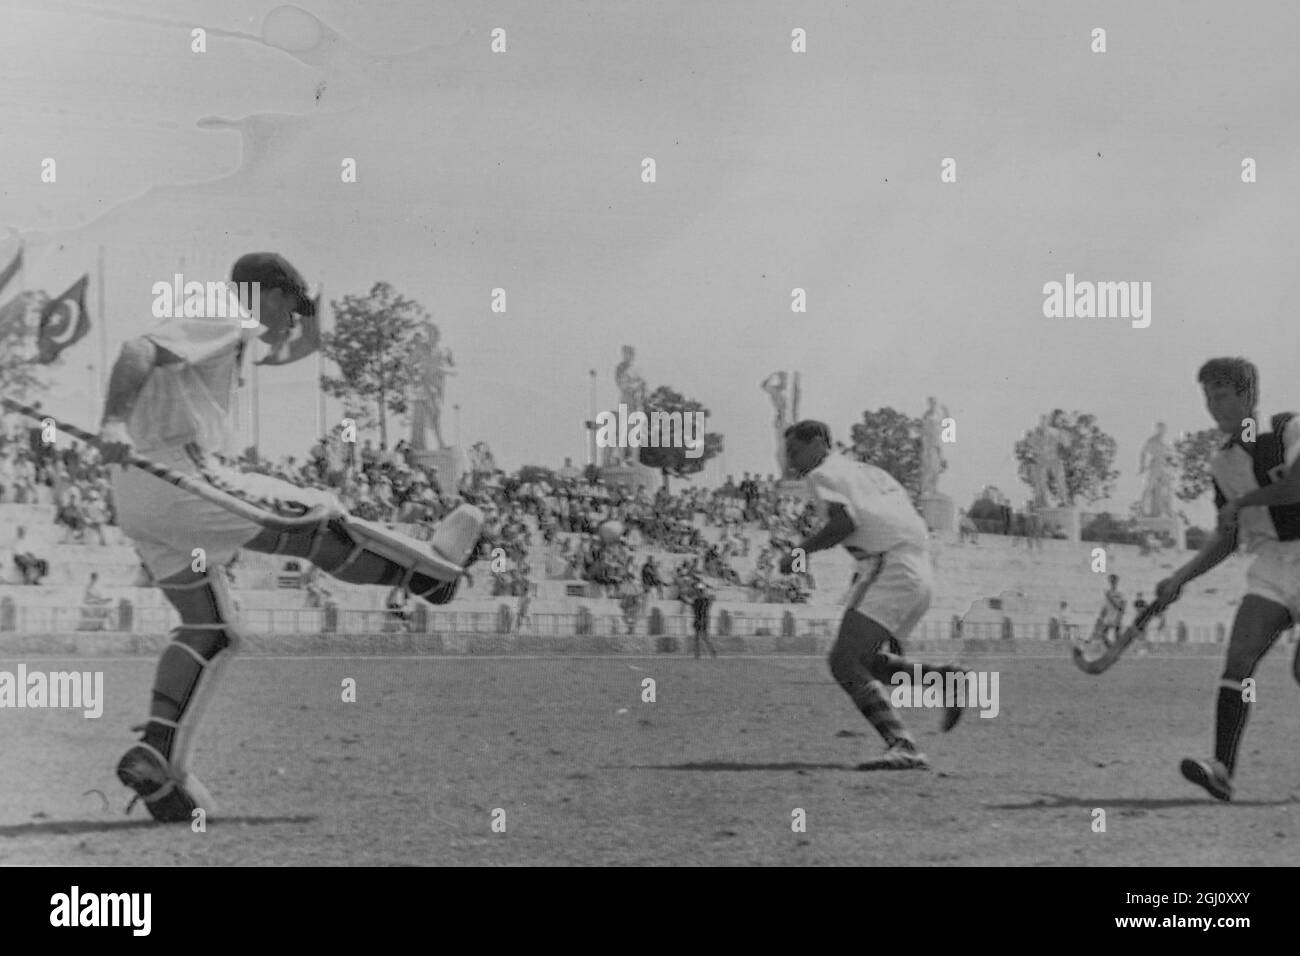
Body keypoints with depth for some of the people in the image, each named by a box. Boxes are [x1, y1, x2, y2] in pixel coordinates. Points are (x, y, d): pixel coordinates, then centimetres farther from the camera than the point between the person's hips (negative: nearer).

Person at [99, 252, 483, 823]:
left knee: (210, 628, 12)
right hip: (178, 481, -11)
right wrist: (115, 422, -37)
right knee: (318, 517, 2)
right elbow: (139, 352, -20)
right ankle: (428, 570, 18)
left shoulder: (218, 330, 27)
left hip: (136, 501, 11)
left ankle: (156, 757, 2)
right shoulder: (220, 322, -4)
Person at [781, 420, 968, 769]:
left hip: (889, 568, -9)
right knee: (866, 662, 21)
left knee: (844, 663, -14)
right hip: (920, 573, 9)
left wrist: (800, 551, -3)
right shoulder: (866, 471, 27)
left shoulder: (824, 473, 3)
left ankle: (903, 748, -26)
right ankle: (942, 678, 3)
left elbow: (845, 521, -14)